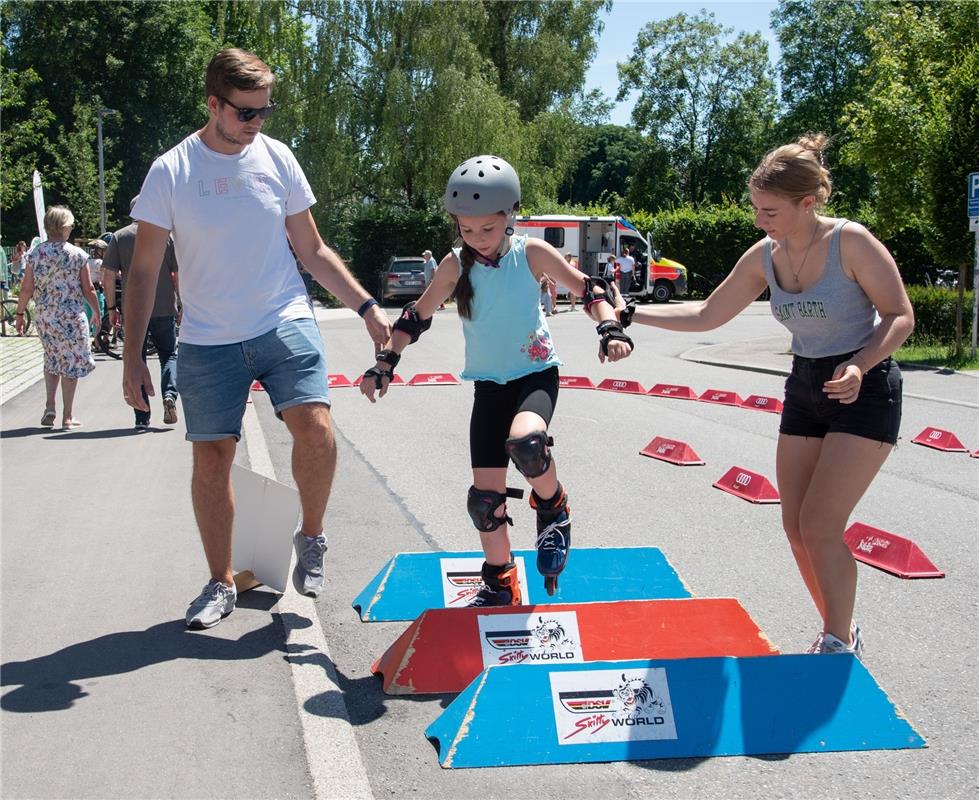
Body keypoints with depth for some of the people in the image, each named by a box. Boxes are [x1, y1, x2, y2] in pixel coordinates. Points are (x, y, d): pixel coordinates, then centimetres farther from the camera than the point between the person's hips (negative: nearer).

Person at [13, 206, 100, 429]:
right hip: (71, 317, -3)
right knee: (71, 363, 6)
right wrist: (96, 312, 11)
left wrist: (20, 314, 10)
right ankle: (68, 416, 8)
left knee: (52, 360, 21)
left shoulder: (35, 253, -1)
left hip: (44, 316, 3)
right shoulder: (78, 255, -7)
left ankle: (49, 406, 10)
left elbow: (27, 289, -1)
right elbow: (88, 290, -3)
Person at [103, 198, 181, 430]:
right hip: (165, 309, 0)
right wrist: (182, 304, 7)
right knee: (169, 354, 15)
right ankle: (169, 394, -11)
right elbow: (178, 274, -1)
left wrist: (111, 307, 5)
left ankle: (142, 418, 4)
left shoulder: (119, 237, 3)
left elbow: (109, 275, -1)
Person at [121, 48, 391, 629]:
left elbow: (313, 250, 11)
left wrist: (366, 307, 4)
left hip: (285, 324, 1)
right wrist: (133, 357, -4)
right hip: (208, 342, 0)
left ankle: (312, 537, 7)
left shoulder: (276, 158, 3)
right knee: (212, 457, 3)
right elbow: (144, 270, 0)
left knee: (315, 427, -19)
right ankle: (222, 583, 20)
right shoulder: (172, 172, -4)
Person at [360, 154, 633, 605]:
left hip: (536, 374, -3)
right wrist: (384, 365, 4)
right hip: (488, 384, 3)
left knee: (525, 442, -35)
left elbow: (589, 291, -5)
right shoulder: (455, 265, -3)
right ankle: (499, 584, 21)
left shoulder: (531, 254, -8)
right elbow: (417, 317, 7)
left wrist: (610, 329, -21)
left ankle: (553, 508, -3)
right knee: (485, 495, 0)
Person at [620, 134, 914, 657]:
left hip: (864, 392, -6)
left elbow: (900, 316, -13)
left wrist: (859, 365, -30)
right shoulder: (764, 257, -2)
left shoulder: (851, 243, -19)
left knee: (820, 525, -13)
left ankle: (839, 643, 5)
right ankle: (839, 633, 24)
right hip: (804, 390, 7)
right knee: (796, 527, 6)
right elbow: (707, 315, 7)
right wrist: (631, 314, -1)